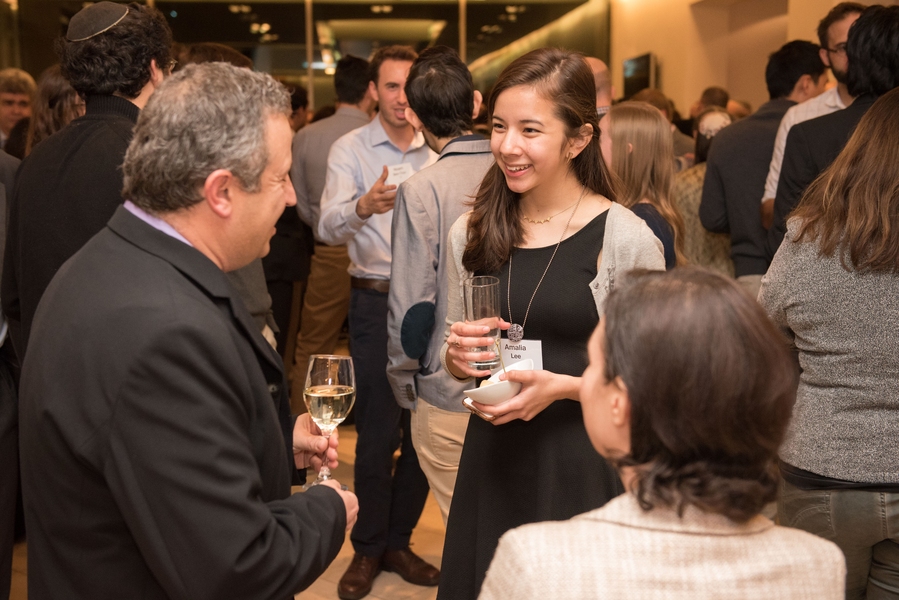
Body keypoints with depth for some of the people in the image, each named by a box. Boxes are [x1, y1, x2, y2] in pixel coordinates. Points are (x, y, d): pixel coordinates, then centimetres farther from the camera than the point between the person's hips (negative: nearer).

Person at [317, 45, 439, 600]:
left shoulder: (437, 155, 9)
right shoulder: (350, 150, -4)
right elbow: (329, 226, -20)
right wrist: (363, 206, -40)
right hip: (377, 302, -4)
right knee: (378, 432, 1)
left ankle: (399, 541, 25)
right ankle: (368, 549, 19)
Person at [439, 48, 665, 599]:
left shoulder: (626, 238, -11)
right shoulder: (473, 233, 4)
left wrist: (560, 386, -19)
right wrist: (457, 357, -7)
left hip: (583, 465, -4)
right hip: (492, 456, 4)